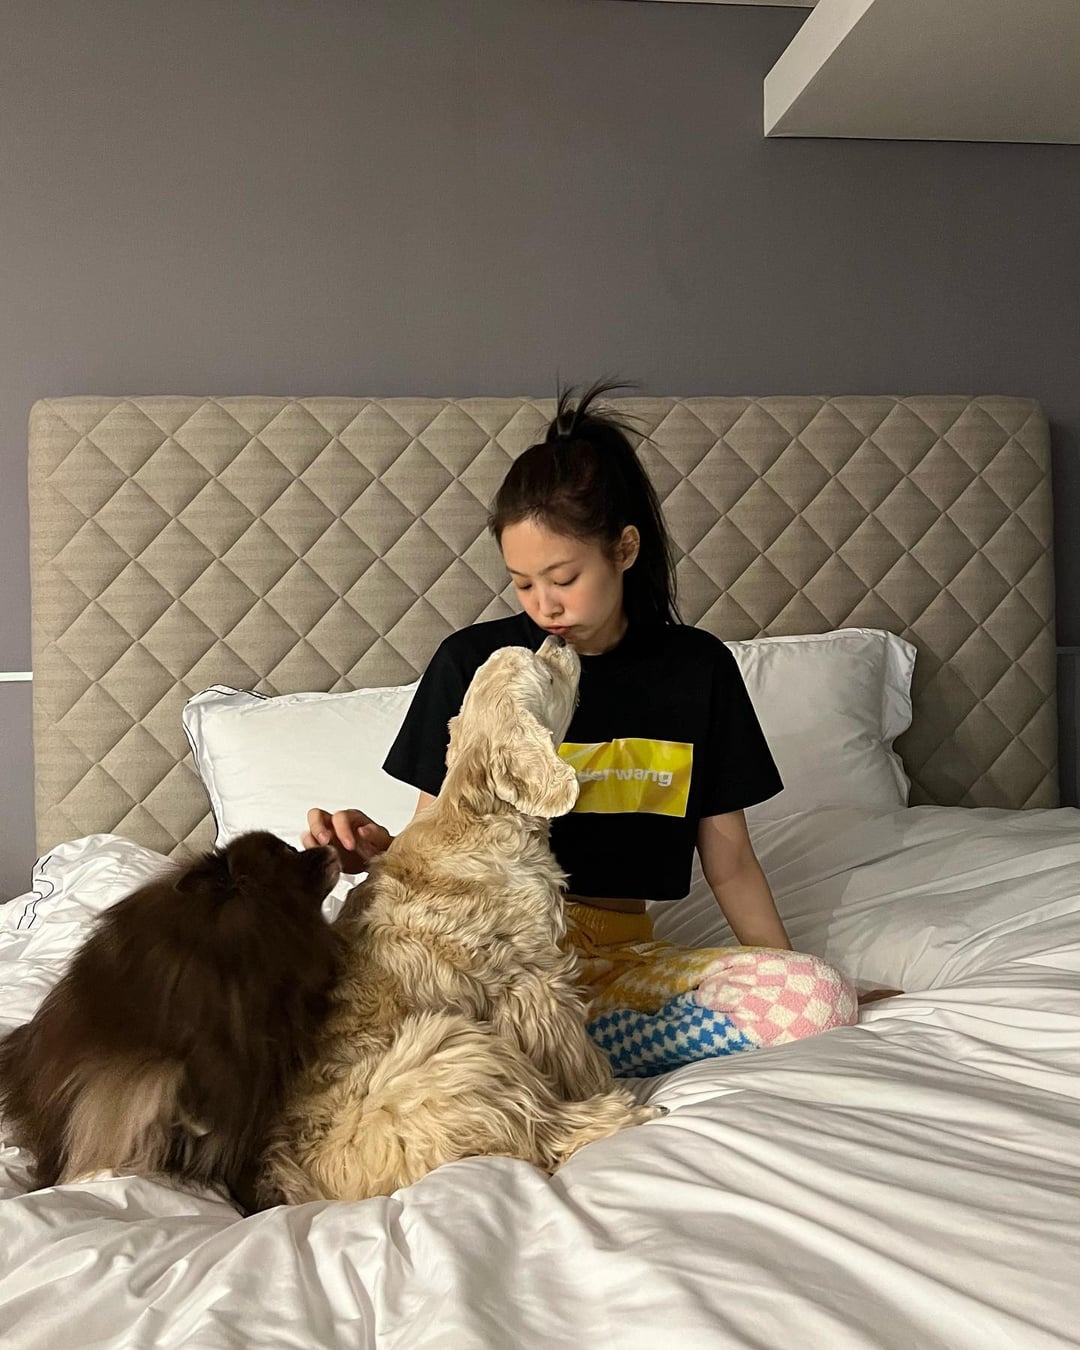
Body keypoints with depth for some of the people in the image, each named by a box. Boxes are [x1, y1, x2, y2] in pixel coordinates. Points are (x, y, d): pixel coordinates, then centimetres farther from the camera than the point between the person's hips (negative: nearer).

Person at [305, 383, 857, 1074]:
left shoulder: (697, 668, 4)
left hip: (622, 949, 3)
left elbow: (730, 861, 9)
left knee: (823, 997, -24)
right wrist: (375, 850, -18)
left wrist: (789, 981, 1)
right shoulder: (473, 661, -1)